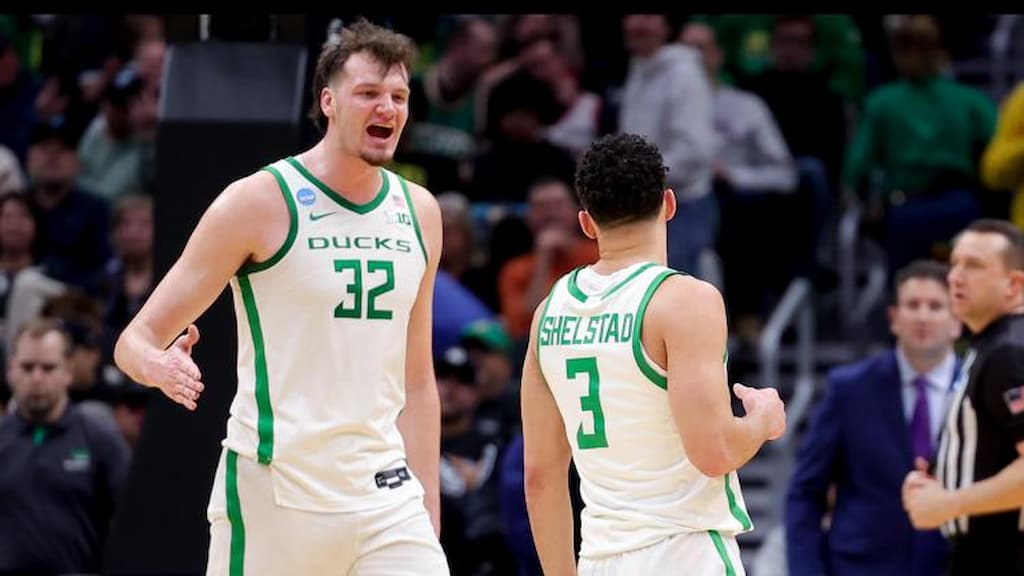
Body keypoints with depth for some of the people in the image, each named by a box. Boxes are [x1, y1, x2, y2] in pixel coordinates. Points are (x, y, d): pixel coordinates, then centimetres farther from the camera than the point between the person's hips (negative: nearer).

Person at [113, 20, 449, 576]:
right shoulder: (259, 202, -6)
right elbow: (135, 340, -5)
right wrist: (159, 366, -28)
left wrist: (428, 510, 13)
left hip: (386, 499, 5)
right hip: (274, 498, -4)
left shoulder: (418, 212, 11)